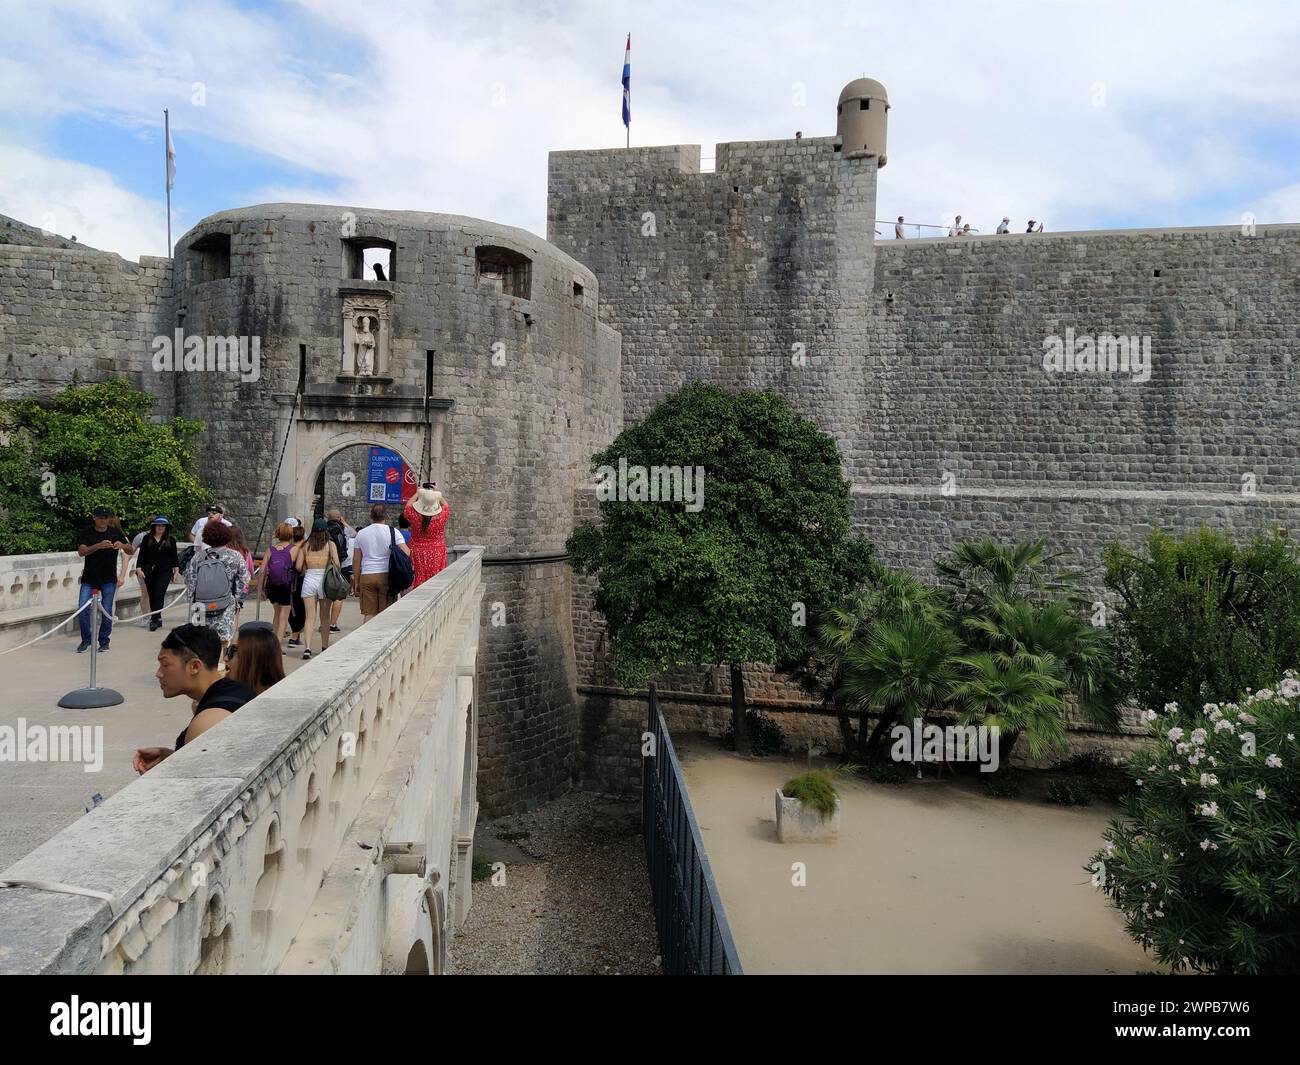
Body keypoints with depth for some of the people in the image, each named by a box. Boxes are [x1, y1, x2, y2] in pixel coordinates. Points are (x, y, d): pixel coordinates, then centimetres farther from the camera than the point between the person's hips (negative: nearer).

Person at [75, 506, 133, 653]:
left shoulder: (116, 533, 4)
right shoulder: (86, 534, 0)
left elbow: (131, 552, 2)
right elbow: (81, 551, -15)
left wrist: (123, 545, -20)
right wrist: (99, 545, -32)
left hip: (109, 579, 0)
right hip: (89, 578, 0)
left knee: (106, 611, 0)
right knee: (82, 609, -6)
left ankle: (104, 642, 15)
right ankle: (86, 639, 13)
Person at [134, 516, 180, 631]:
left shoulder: (170, 539, 6)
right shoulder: (147, 538, 6)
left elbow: (174, 556, 10)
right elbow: (141, 554, 3)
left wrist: (176, 570, 6)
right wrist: (139, 568, -6)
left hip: (165, 571, -2)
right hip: (150, 571, 2)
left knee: (159, 594, -12)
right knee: (152, 595, 7)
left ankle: (154, 620, -15)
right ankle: (157, 619, 17)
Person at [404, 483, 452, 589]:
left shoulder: (414, 515, -14)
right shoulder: (442, 515, -14)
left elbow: (408, 504, 11)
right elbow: (446, 505, 12)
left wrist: (418, 492, 20)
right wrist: (437, 493, 16)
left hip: (417, 554, 0)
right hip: (437, 554, 0)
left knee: (418, 581, 4)